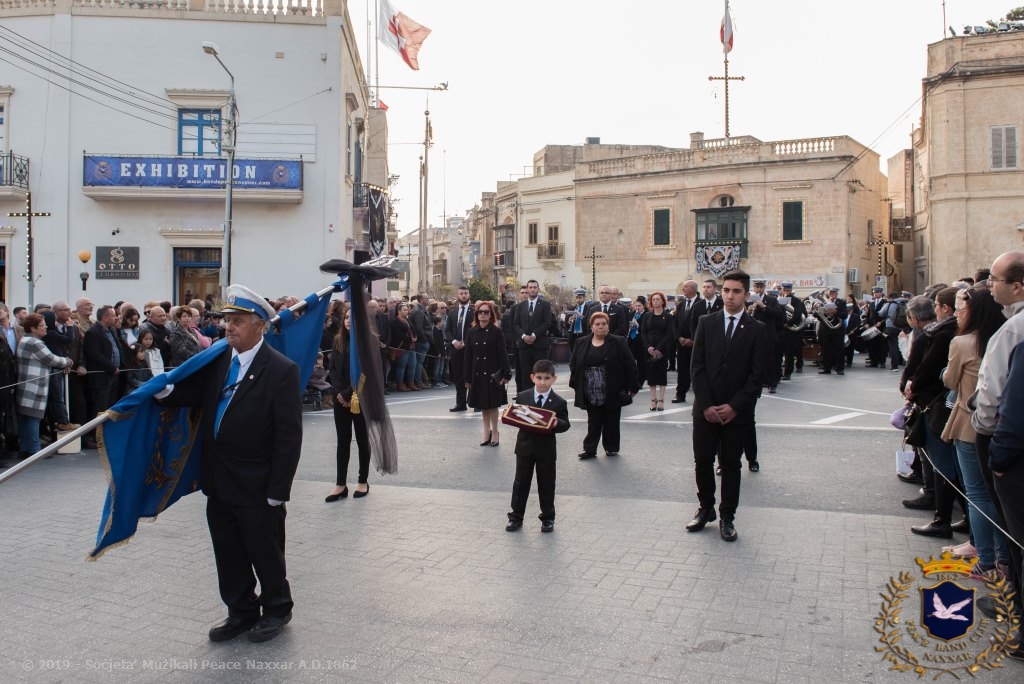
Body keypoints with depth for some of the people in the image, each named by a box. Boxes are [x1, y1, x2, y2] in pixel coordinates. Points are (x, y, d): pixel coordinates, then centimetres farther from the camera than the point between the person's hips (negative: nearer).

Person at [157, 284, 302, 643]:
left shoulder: (281, 370, -15)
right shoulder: (218, 360, 4)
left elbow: (289, 436, -15)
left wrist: (277, 491, -16)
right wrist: (165, 390, -18)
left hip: (257, 488, -6)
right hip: (219, 483, 6)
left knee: (266, 553, 11)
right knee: (228, 554, 18)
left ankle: (276, 608, 33)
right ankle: (241, 611, 36)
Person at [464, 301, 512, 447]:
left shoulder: (496, 332, -5)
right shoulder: (471, 332, 4)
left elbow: (502, 354, -6)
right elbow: (468, 356, 5)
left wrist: (506, 374, -12)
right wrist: (467, 378, 3)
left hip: (492, 373, -3)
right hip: (477, 373, 3)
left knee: (493, 404, 3)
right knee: (483, 405, 11)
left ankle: (494, 432, 15)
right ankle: (486, 432, 22)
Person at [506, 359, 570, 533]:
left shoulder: (559, 402, -6)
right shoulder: (522, 397, 0)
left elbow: (565, 423, -5)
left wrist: (557, 423, -26)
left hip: (546, 449, -2)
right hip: (525, 447, 2)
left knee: (546, 485, 9)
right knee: (521, 482, 10)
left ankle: (548, 518, 23)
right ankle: (516, 517, 21)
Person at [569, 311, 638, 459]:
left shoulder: (618, 342, -3)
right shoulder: (582, 343, 5)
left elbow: (630, 365, -5)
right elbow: (574, 364, 10)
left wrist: (632, 386, -8)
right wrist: (575, 385, 5)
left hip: (613, 393, -2)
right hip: (591, 394, 2)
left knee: (611, 421, 9)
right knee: (593, 421, 5)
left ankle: (611, 448, 22)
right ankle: (589, 448, 11)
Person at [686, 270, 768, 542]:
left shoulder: (756, 329, -2)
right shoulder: (706, 323, 3)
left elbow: (757, 374, -5)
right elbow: (697, 366, -1)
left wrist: (734, 406, -11)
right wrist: (706, 405, -9)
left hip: (737, 412, -1)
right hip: (705, 409, 1)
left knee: (731, 464, 8)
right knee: (702, 461, 6)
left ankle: (727, 517, 19)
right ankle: (706, 509, 25)